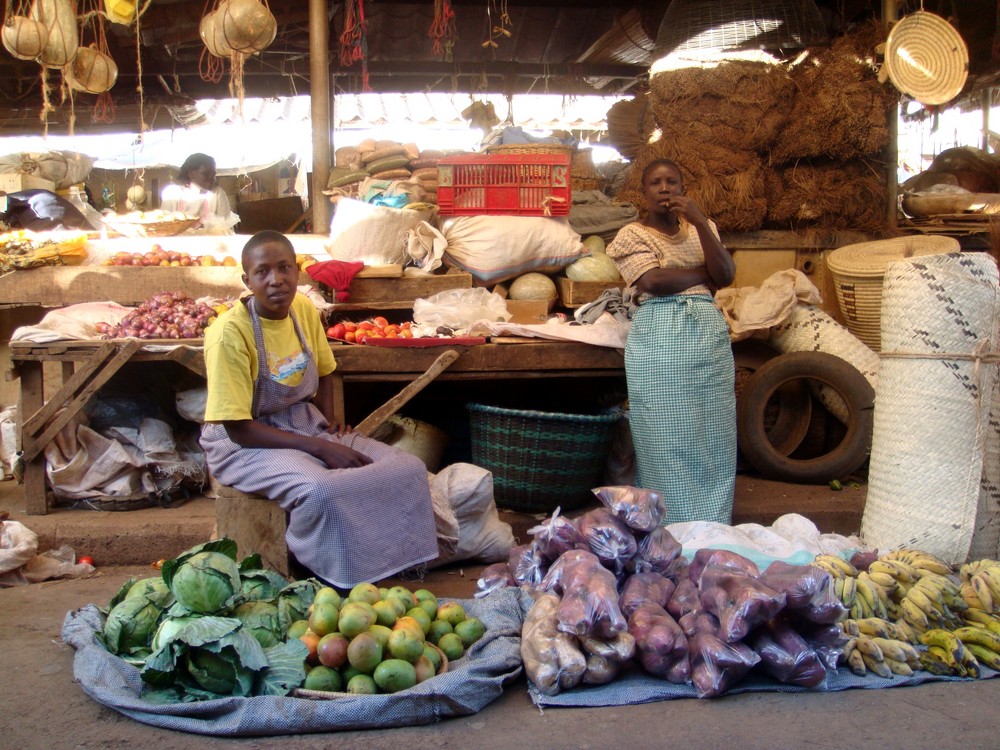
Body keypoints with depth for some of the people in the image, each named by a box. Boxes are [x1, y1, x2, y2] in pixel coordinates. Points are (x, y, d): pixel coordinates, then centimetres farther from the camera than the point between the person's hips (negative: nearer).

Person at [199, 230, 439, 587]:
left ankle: (393, 565, 2)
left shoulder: (305, 310, -1)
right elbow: (239, 428, -21)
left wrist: (329, 423, -1)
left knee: (408, 468, -13)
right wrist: (320, 448, -24)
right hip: (245, 443, -6)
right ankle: (332, 584, -12)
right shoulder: (230, 333, -21)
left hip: (305, 424, 7)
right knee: (321, 491, -37)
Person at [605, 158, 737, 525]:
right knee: (665, 437, -5)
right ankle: (669, 527, 2)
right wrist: (705, 273, 1)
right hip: (658, 339, -4)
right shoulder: (632, 234, 6)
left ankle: (712, 528, 9)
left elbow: (726, 275, 2)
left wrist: (701, 222, -6)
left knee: (713, 433, 1)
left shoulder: (701, 228, 18)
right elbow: (654, 281, -11)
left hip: (709, 333, 4)